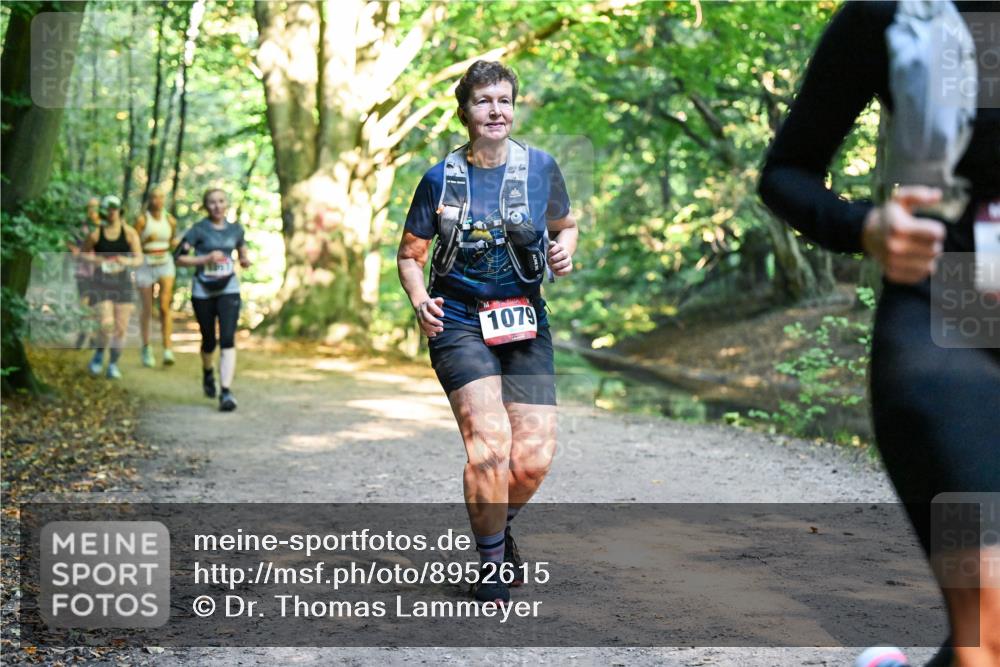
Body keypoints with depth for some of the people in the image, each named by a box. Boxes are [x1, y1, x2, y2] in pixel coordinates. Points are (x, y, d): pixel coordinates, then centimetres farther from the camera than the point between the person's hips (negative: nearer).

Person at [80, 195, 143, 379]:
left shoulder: (129, 233, -2)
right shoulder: (96, 234, -3)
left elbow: (139, 258, -3)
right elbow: (83, 253, 11)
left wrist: (128, 261, -24)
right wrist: (93, 260, -10)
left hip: (123, 282, 2)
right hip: (102, 283, -2)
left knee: (121, 327, 4)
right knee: (107, 325, -14)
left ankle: (113, 364, 20)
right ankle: (98, 356, 13)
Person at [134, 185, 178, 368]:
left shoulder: (170, 220, 4)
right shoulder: (142, 219, -6)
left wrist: (175, 244, 0)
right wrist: (146, 240, -18)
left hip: (165, 263, 2)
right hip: (146, 264, -2)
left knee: (165, 306, -14)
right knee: (147, 309, 6)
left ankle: (167, 349, -17)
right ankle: (146, 348, 24)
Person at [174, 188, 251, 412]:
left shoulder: (236, 229, 7)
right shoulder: (199, 229, -5)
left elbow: (242, 250, 24)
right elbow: (179, 257, -7)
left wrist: (245, 261, 2)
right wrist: (207, 258, -18)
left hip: (229, 290, 1)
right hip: (203, 291, -1)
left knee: (228, 340, -14)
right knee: (209, 340, 12)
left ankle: (226, 392, -18)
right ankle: (207, 373, 46)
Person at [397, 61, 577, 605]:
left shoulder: (540, 167, 3)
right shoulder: (440, 179, 0)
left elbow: (565, 225, 19)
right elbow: (409, 253, 9)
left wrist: (564, 250, -5)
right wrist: (420, 301, -10)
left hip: (525, 322, 2)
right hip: (458, 323, -2)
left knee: (534, 458, -7)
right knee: (490, 443, -21)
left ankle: (496, 524, 27)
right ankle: (491, 562, -1)